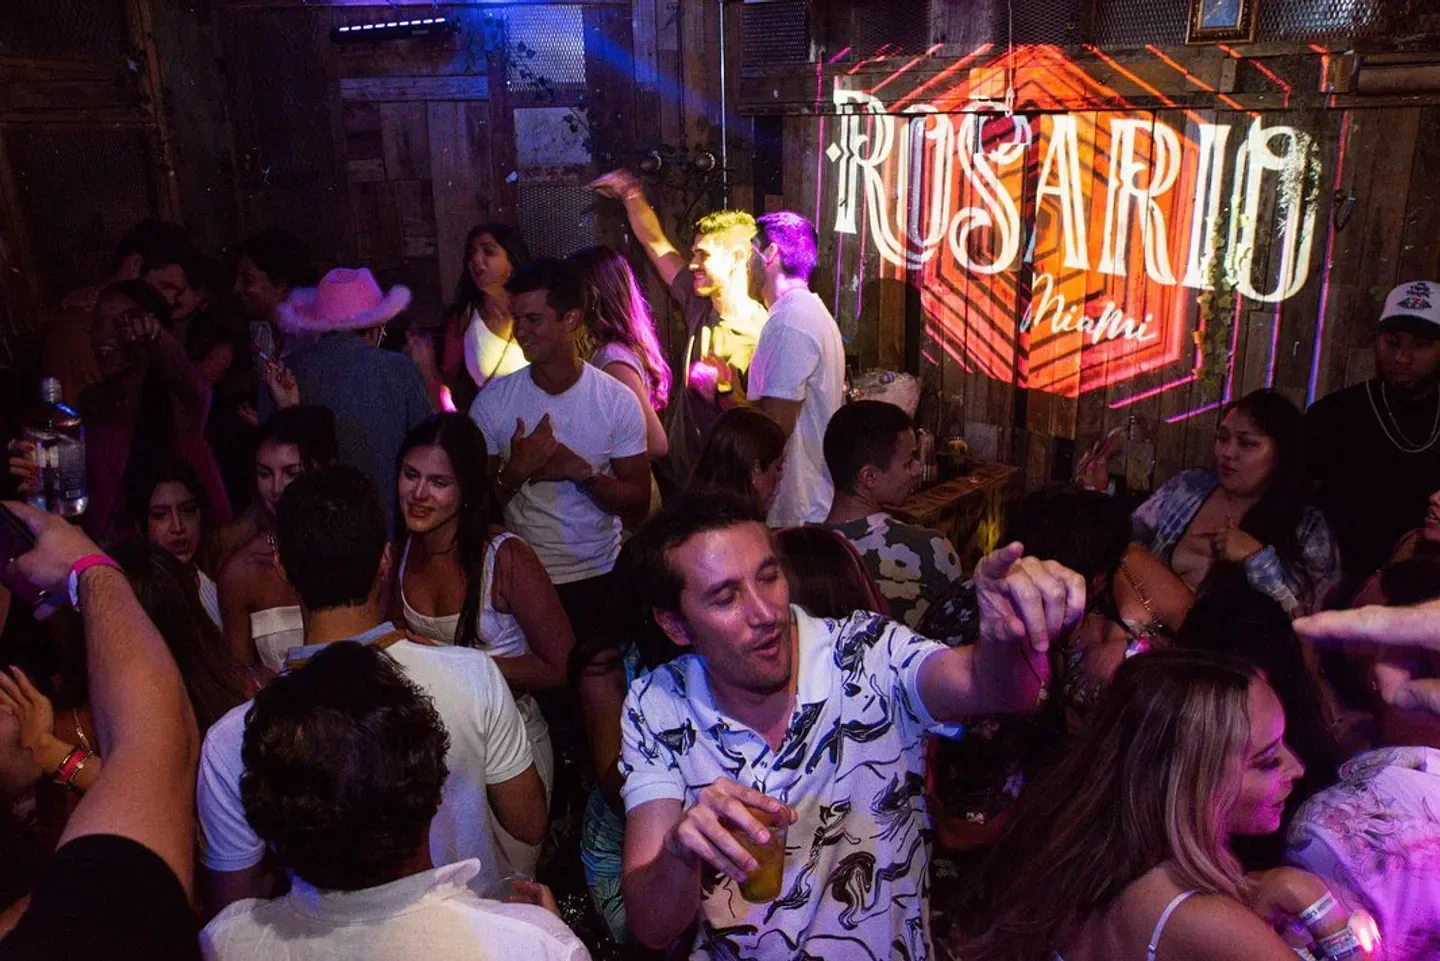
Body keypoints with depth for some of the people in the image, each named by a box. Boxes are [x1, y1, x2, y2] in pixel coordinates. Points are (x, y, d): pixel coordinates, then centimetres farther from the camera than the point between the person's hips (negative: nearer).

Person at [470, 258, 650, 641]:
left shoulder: (618, 401, -8)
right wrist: (516, 471, -19)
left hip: (600, 579, 0)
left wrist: (582, 472, -21)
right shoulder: (493, 401, -5)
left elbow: (638, 506, -6)